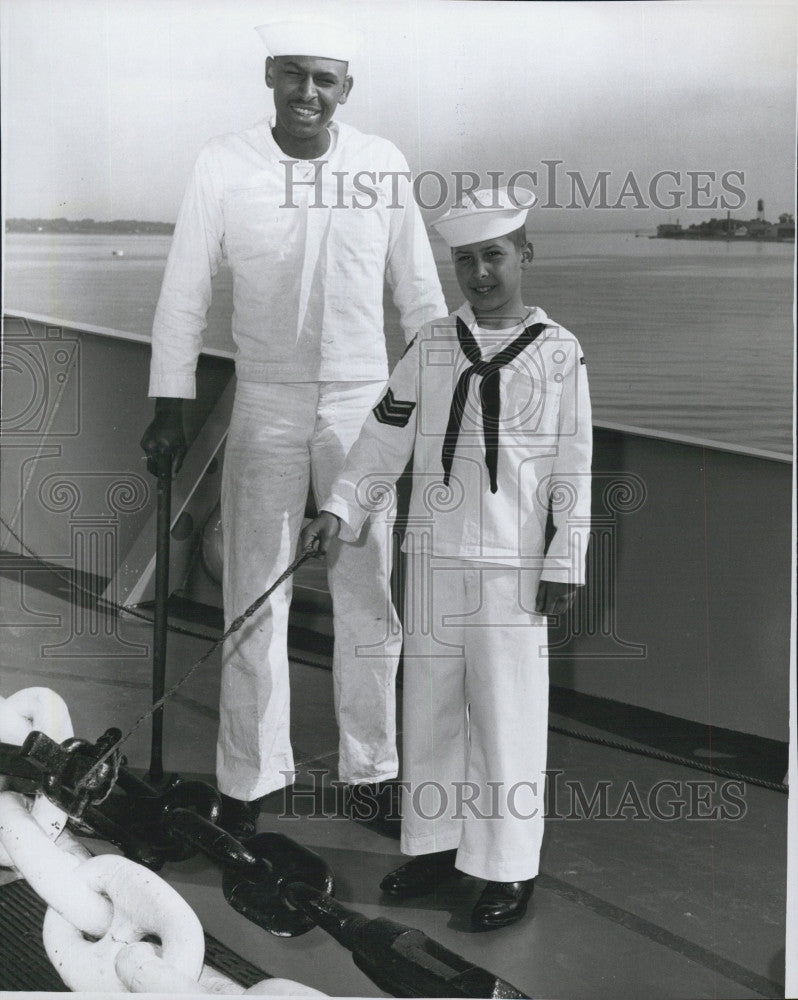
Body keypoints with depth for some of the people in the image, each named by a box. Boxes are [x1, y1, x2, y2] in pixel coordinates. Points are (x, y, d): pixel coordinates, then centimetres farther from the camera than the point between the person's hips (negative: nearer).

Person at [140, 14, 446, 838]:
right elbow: (184, 293, -1)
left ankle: (371, 768, 23)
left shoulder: (383, 166, -1)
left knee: (369, 597, 8)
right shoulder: (224, 165, -5)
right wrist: (170, 409, -3)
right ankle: (247, 780, 18)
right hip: (265, 407, -1)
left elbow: (419, 293, 6)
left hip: (364, 405, 1)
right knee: (255, 597, 5)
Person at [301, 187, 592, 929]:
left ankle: (508, 870, 14)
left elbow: (573, 468, -1)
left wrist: (566, 561, -3)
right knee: (430, 706, 12)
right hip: (432, 558, 4)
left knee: (507, 716, 1)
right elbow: (384, 438, 8)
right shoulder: (431, 347, 6)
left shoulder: (558, 352, -2)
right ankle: (437, 844, 27)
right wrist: (339, 509, -3)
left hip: (512, 564, -4)